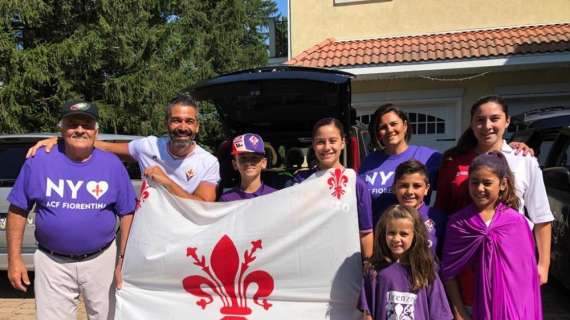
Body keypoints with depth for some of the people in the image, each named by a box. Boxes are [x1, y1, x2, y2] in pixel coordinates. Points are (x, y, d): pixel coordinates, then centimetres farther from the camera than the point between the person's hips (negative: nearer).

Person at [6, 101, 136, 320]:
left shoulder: (112, 164, -4)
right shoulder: (38, 161, -6)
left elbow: (127, 214, 0)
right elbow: (18, 211, 1)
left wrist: (123, 259, -2)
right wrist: (14, 258, -2)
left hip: (101, 260, 1)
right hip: (52, 263, 0)